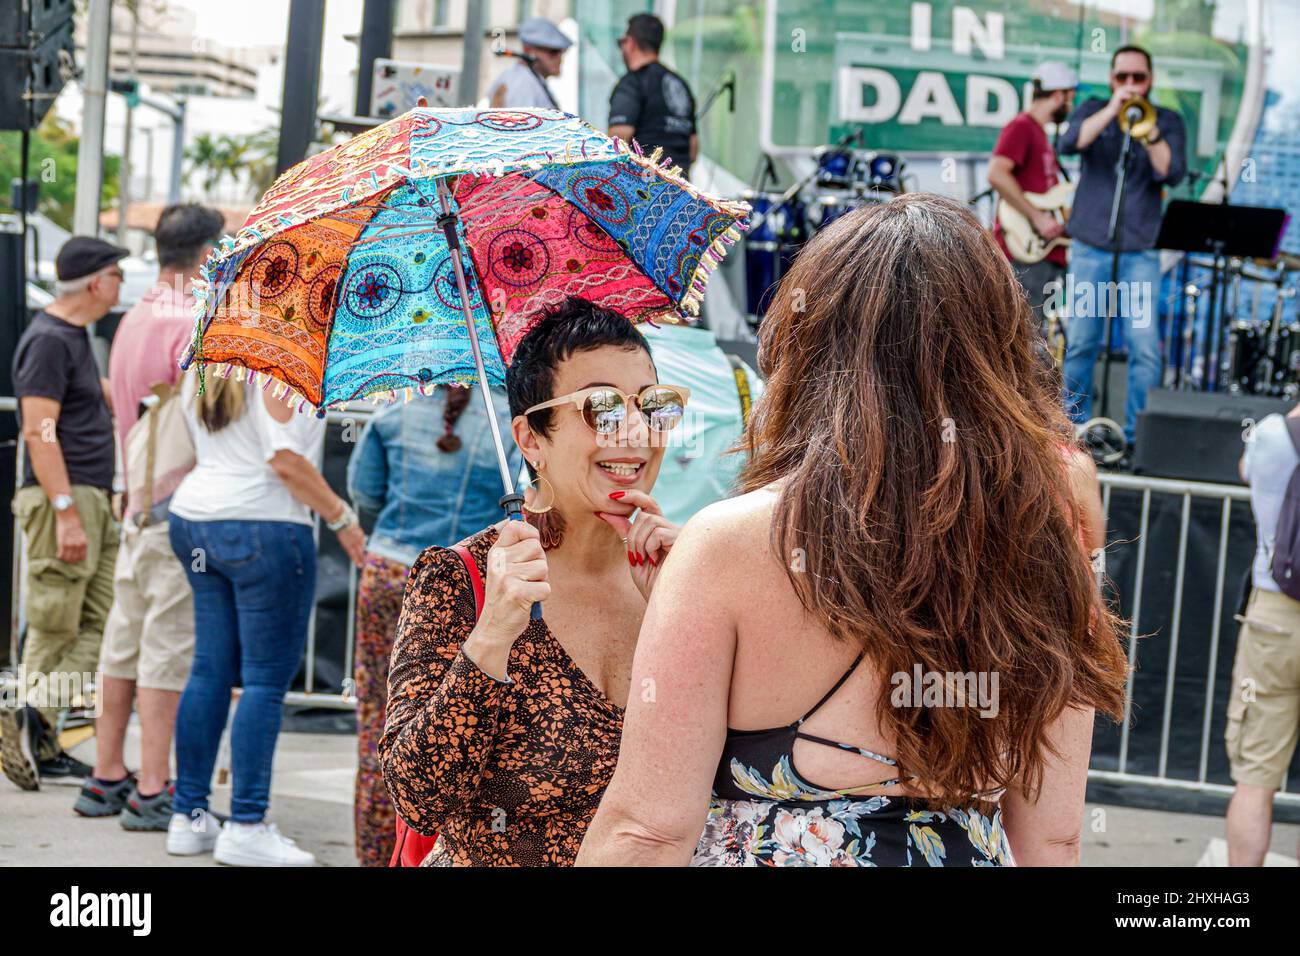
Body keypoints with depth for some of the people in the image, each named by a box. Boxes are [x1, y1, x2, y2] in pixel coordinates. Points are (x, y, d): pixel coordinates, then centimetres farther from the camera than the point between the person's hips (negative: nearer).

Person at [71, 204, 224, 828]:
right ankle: (152, 791, -5)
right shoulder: (194, 326, -15)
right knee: (170, 647, -6)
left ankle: (106, 778, 17)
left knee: (126, 641, 12)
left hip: (139, 503, 9)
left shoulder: (134, 320, 13)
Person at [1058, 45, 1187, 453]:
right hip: (1091, 246, 1)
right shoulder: (1093, 110, 8)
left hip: (1141, 250, -1)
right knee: (1081, 340, 4)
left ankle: (1139, 432, -2)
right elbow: (1070, 144, -12)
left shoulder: (1168, 121, 7)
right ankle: (1074, 425, 17)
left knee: (1144, 343, -8)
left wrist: (1147, 131, -19)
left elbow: (1173, 174, -8)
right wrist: (1112, 110, -18)